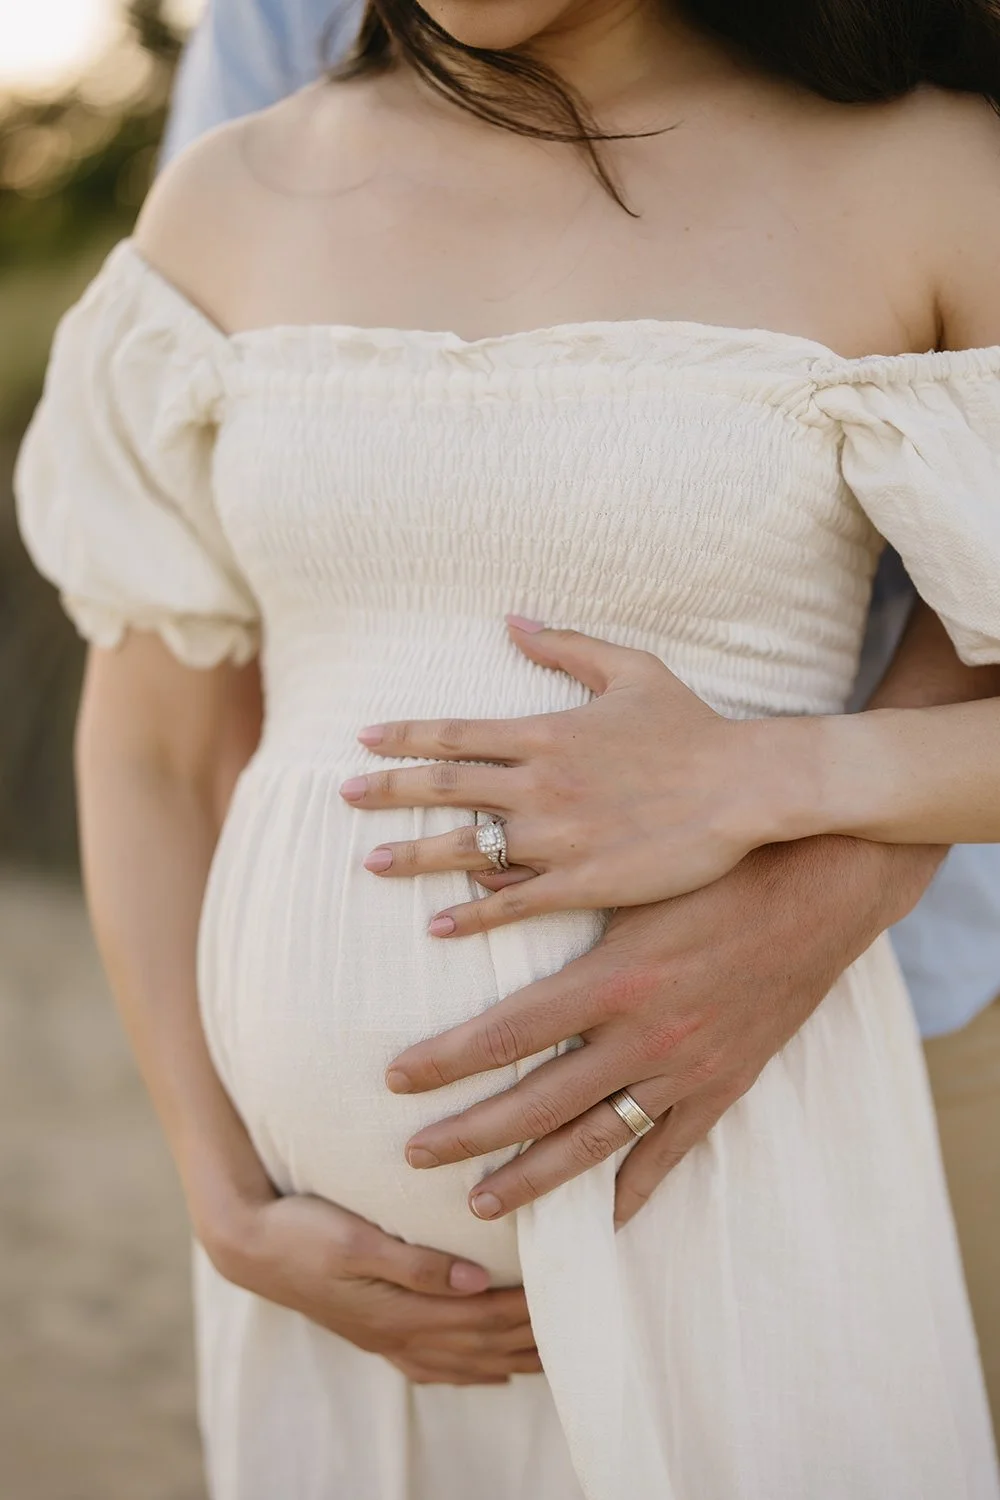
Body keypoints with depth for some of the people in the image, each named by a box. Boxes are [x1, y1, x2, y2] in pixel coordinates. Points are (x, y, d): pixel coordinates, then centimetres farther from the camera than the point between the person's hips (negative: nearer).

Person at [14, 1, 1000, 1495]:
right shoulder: (231, 206, 3)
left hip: (727, 1197, -3)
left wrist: (758, 785, -19)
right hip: (341, 1222, 3)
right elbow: (149, 758, 6)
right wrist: (234, 1217, -3)